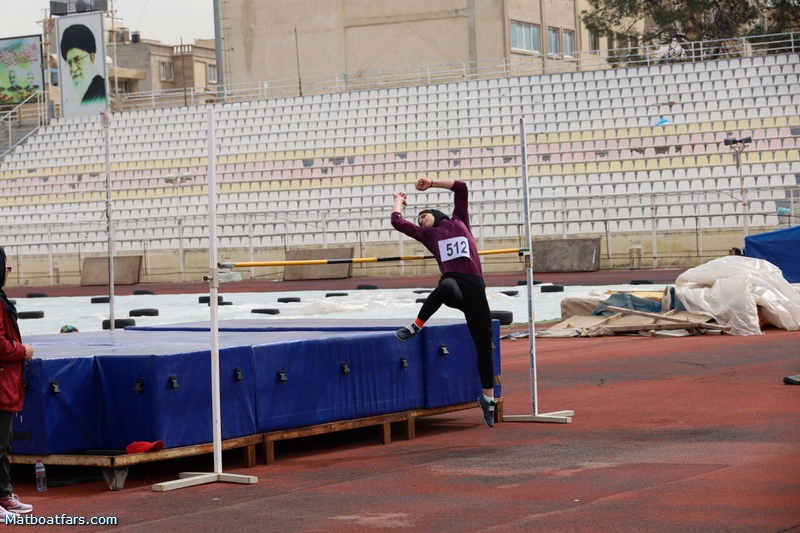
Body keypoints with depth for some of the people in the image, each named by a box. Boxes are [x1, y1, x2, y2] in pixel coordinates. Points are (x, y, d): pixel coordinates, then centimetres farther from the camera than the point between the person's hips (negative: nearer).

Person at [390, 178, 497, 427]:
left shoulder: (459, 222, 23)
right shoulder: (428, 235, 22)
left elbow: (461, 188, 20)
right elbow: (397, 221, 16)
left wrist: (432, 183, 26)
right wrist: (399, 201, 32)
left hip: (475, 286, 1)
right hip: (452, 283, -1)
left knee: (484, 346, 3)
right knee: (446, 287, -43)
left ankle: (488, 398, 17)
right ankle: (415, 326, -29)